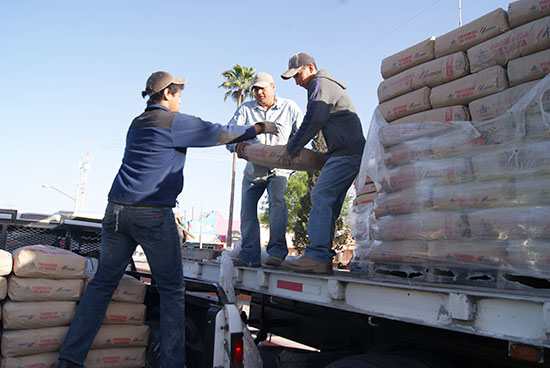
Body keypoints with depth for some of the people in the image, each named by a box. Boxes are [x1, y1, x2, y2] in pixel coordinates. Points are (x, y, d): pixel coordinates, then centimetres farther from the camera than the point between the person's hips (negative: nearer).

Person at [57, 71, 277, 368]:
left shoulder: (137, 123, 21)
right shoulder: (173, 122, -2)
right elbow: (219, 134, 1)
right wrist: (258, 129, 14)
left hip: (116, 210, 7)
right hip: (153, 214, -7)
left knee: (103, 282, 11)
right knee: (172, 289, 3)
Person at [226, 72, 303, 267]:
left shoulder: (289, 107, 3)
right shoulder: (245, 109, 4)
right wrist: (237, 145, -32)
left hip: (279, 168, -3)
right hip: (253, 169, 3)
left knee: (277, 200, -24)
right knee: (247, 208, 0)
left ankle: (277, 251, -22)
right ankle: (249, 254, 7)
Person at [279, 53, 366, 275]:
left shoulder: (321, 84, -3)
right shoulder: (327, 85, 29)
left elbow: (313, 120, -14)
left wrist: (291, 149, -6)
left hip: (347, 152, -10)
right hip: (350, 152, 10)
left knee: (321, 195, -19)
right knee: (329, 204, 4)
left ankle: (317, 256, -25)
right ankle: (323, 258, 2)